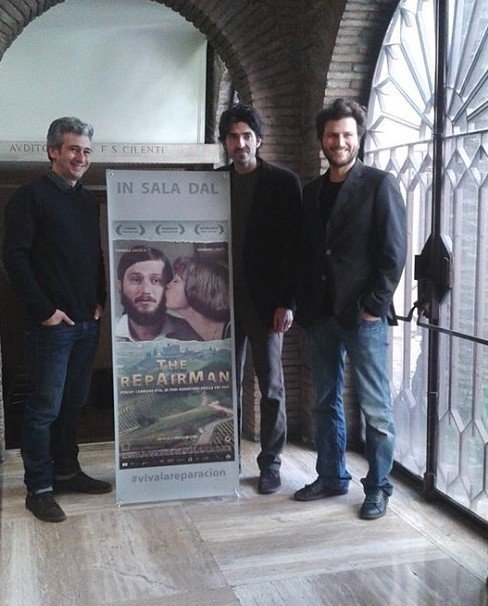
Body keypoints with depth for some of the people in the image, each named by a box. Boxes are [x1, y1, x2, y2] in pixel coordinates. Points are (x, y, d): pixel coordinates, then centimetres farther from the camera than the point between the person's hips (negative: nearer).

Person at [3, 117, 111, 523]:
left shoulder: (88, 201, 14)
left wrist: (100, 301, 8)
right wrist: (44, 310, -16)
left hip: (87, 322, 7)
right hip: (52, 323, -7)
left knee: (74, 402, 15)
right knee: (44, 408, -1)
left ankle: (66, 472, 29)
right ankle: (39, 489, 9)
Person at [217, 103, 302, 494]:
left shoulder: (283, 182, -2)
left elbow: (294, 246, -5)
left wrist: (287, 302, -11)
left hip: (265, 302, -3)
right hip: (224, 300, 3)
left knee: (271, 386, 5)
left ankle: (271, 462, 16)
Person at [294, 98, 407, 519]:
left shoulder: (379, 185, -2)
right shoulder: (312, 192, 14)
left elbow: (394, 251, -7)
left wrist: (375, 305, -13)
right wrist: (303, 305, 7)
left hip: (363, 315, -5)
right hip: (320, 314, 6)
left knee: (376, 407, 1)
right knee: (326, 402, 14)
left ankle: (378, 487, 14)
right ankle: (332, 477, 27)